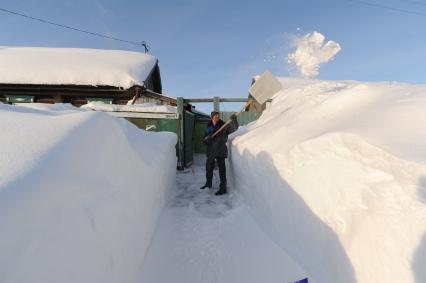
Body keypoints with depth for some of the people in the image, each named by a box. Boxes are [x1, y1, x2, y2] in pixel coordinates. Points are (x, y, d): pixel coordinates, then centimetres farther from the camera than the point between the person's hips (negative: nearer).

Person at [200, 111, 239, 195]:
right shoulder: (208, 127, 5)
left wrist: (233, 120, -35)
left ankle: (223, 188, 9)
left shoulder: (223, 126, -4)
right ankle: (208, 183, 42)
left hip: (220, 151, -5)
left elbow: (234, 128, -17)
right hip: (211, 151, 5)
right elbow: (204, 140, 6)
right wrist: (206, 139, -17)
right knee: (209, 167, 19)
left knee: (222, 169, -3)